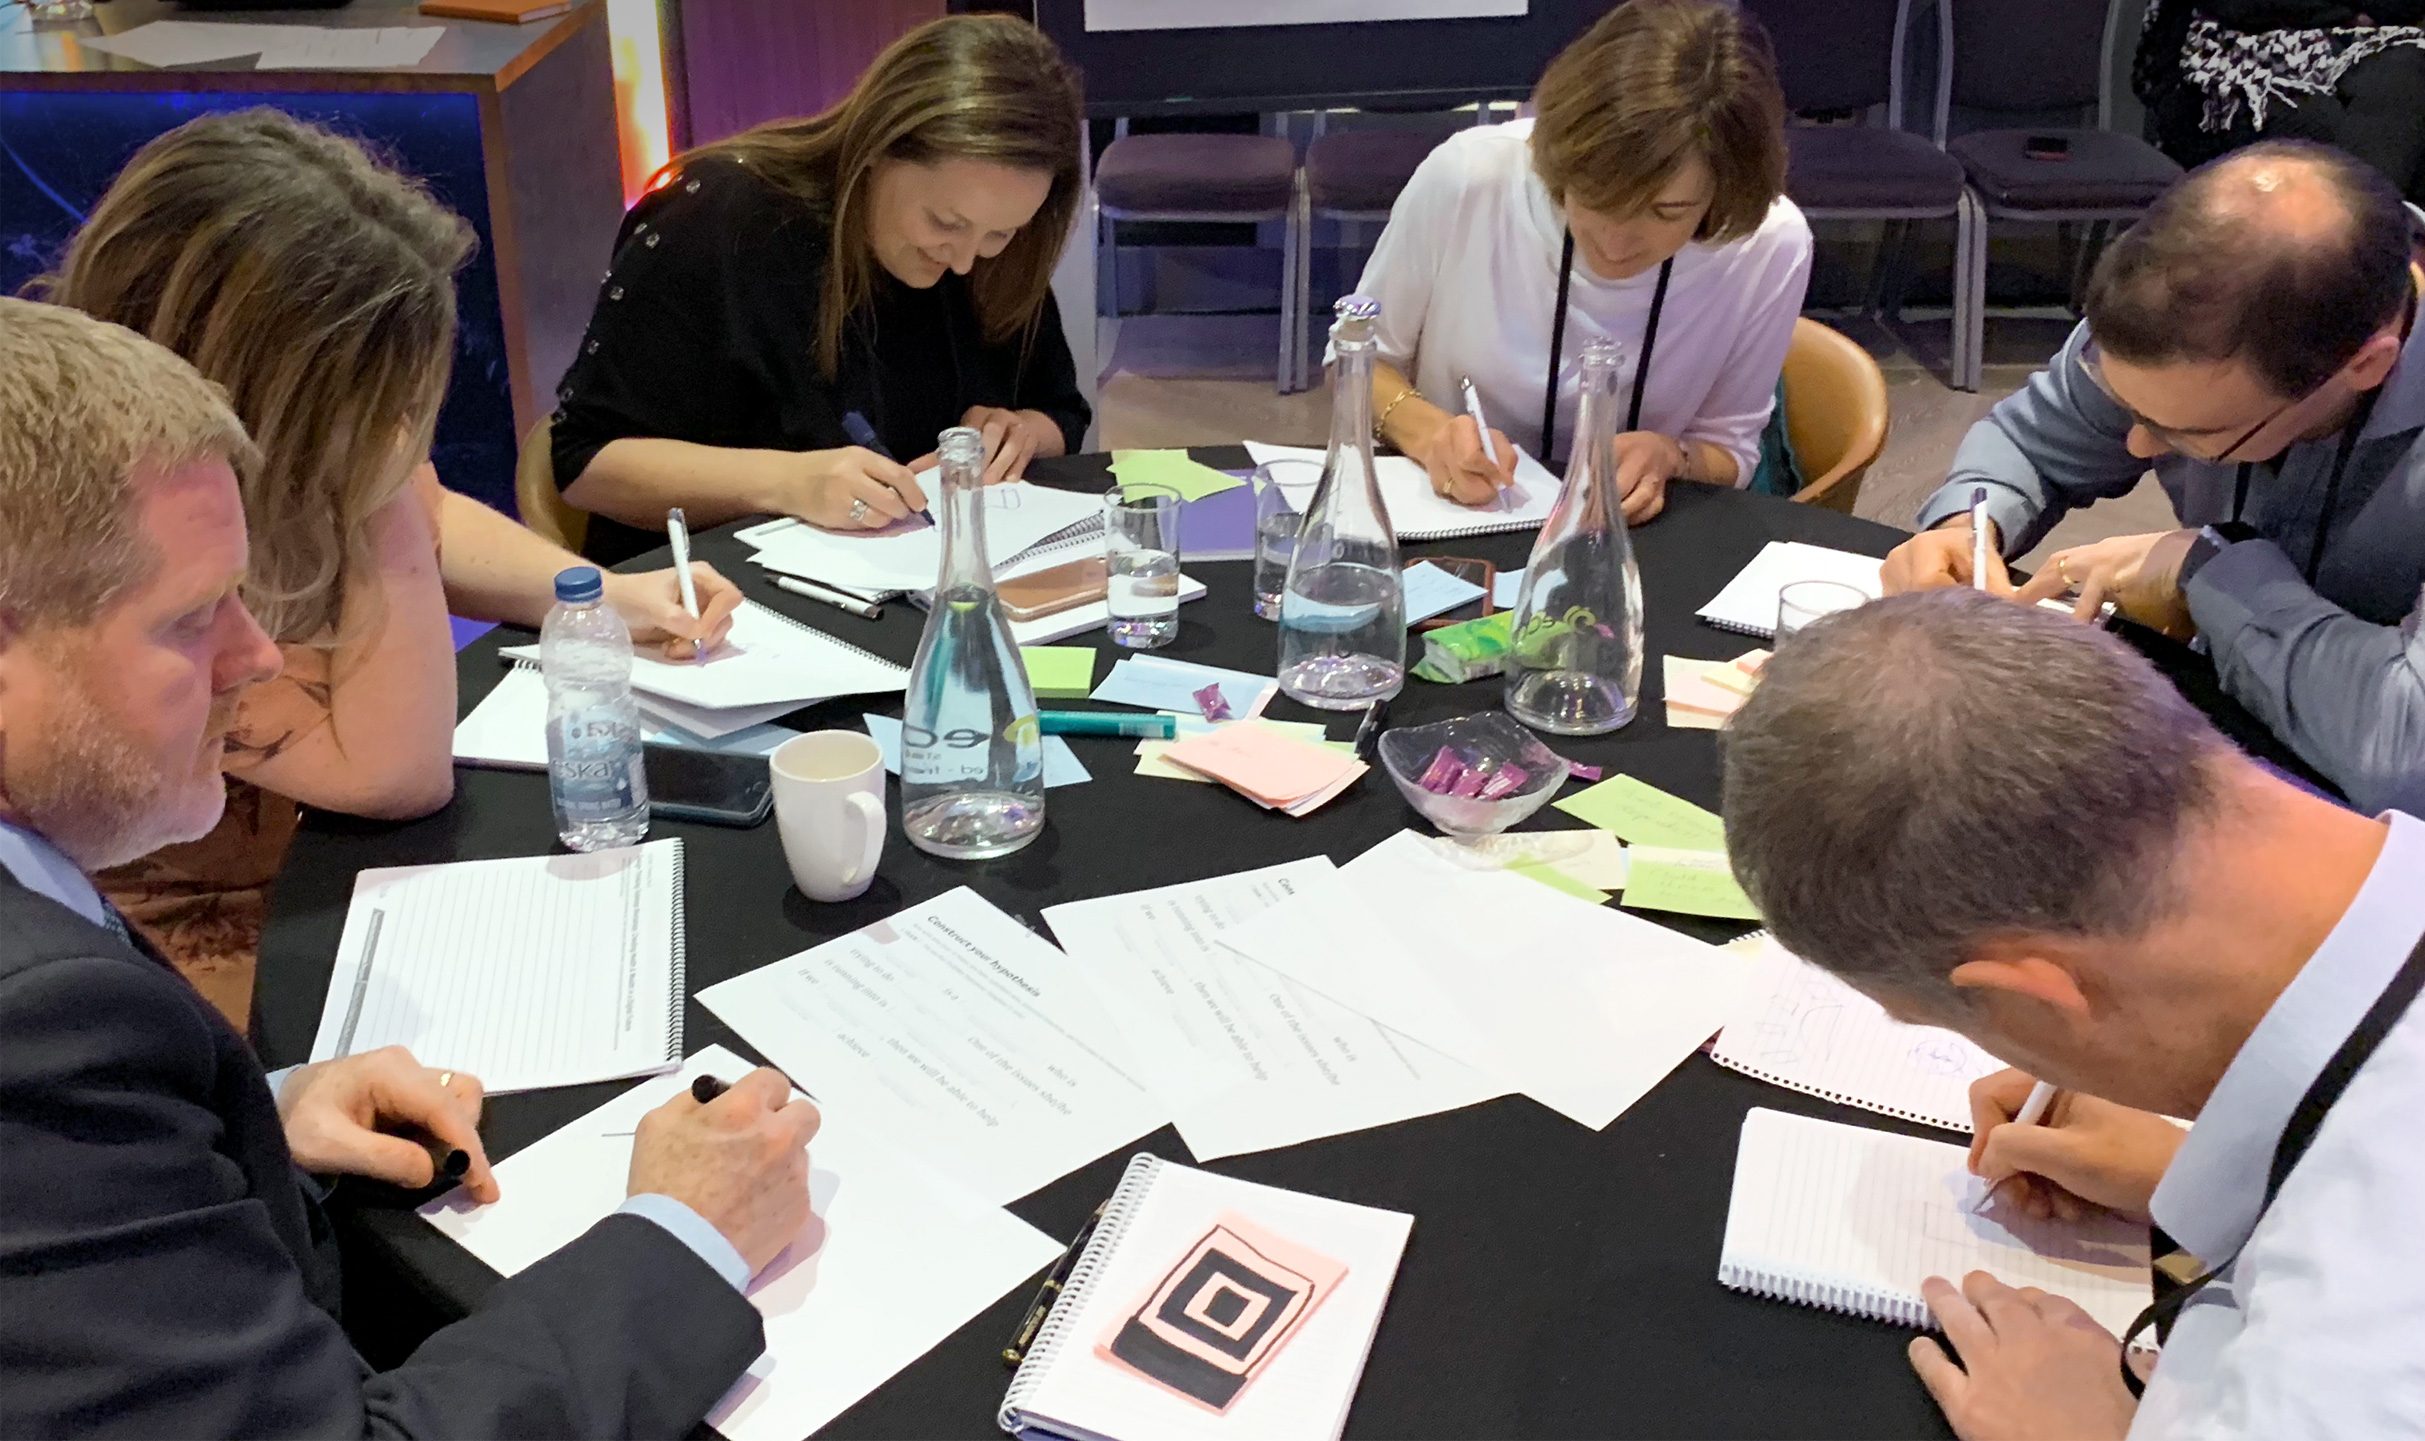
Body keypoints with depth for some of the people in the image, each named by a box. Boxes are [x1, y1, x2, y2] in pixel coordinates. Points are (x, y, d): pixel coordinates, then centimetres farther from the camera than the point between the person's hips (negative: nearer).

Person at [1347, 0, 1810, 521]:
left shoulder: (1772, 248, -15)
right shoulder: (1465, 176, -18)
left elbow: (1730, 452, 0)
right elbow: (1361, 356, -2)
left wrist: (1670, 458, -20)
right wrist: (1428, 433, -20)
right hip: (1442, 523, 0)